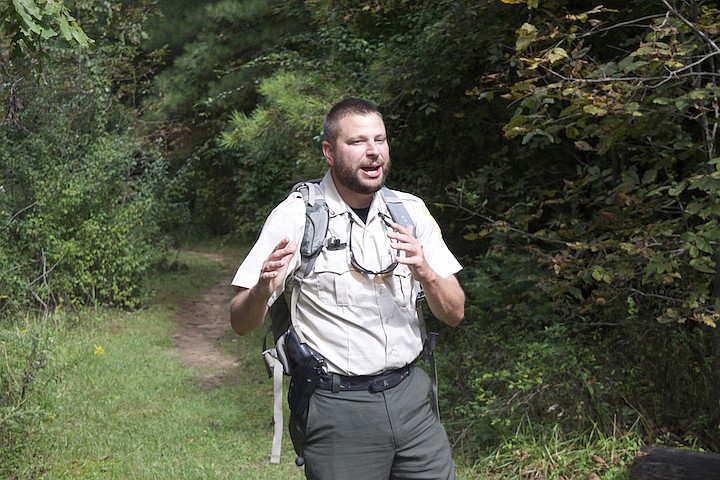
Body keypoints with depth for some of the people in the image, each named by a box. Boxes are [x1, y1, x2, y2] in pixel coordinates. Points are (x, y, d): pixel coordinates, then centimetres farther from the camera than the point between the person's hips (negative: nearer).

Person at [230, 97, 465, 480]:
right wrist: (262, 290, -31)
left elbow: (454, 313, 4)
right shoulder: (295, 217, -7)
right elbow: (241, 323, -9)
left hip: (410, 394, 4)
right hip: (335, 408, -4)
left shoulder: (410, 211, 4)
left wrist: (425, 273, -17)